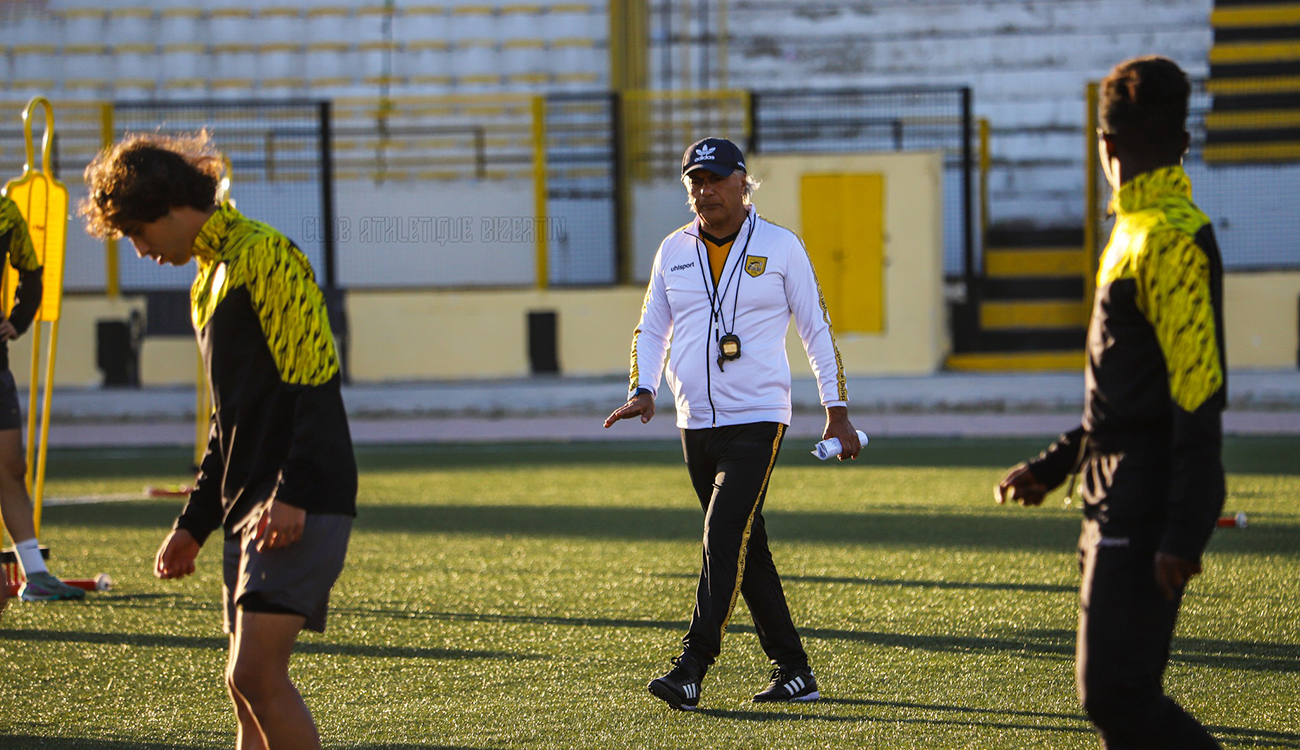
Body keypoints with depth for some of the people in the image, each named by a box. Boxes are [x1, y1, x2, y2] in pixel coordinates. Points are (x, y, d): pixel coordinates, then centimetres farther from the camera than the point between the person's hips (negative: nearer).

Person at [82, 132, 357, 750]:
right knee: (247, 686, 7)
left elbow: (316, 381, -16)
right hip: (247, 507, 10)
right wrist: (194, 524, 23)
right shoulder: (209, 281, 22)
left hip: (300, 506, -10)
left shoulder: (262, 255, -8)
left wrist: (293, 494, -22)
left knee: (255, 673, -18)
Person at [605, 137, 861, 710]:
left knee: (725, 540, -17)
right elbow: (651, 329, 16)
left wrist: (838, 412, 2)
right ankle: (793, 672, 15)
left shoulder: (780, 247, -1)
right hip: (697, 424, 5)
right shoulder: (674, 250, 9)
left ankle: (691, 671, -22)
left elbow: (816, 330, 4)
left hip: (758, 420, -5)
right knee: (746, 551, 8)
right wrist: (644, 390, -1)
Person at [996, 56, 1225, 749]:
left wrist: (1184, 530, -23)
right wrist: (1052, 467, 27)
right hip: (1118, 509, 10)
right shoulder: (1139, 233, 16)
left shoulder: (1173, 240, -15)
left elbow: (1199, 395, -20)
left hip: (1146, 516, -10)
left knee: (1116, 694, -13)